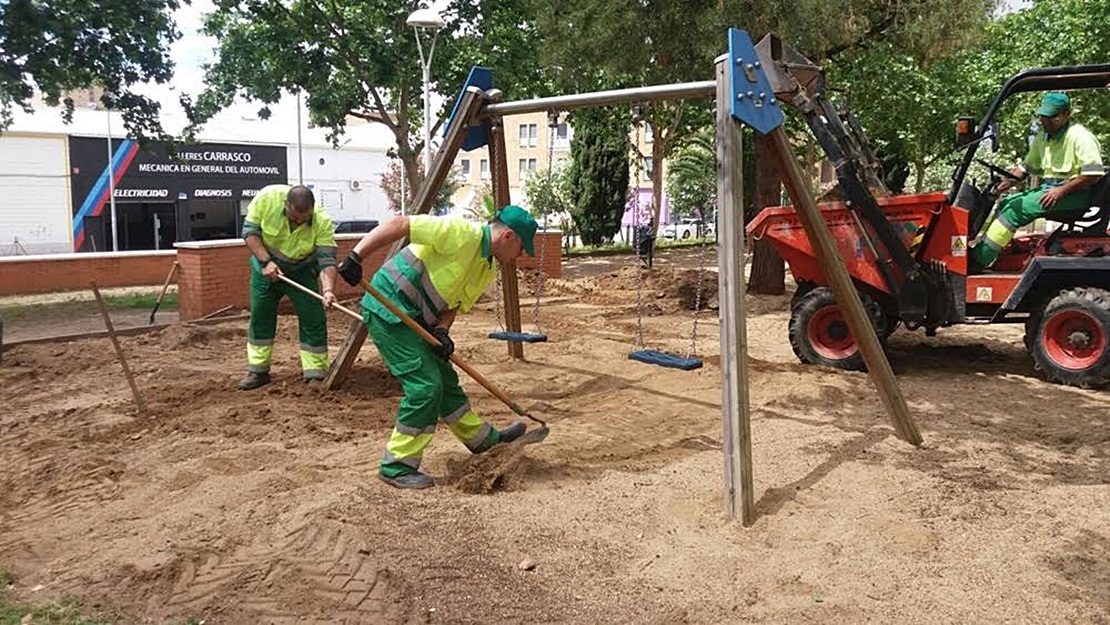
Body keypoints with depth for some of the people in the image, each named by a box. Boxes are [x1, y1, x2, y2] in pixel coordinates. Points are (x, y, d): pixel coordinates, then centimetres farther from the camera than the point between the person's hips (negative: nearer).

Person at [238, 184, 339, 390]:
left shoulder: (323, 222, -29)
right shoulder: (267, 197, -27)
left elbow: (327, 261, -31)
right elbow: (250, 231, -17)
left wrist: (328, 290, -48)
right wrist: (265, 261, -27)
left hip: (302, 272, -1)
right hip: (266, 266, 1)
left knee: (313, 319, -7)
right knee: (260, 317, 8)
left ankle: (316, 375, 2)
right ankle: (258, 371, 22)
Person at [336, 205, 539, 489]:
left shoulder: (488, 270, 10)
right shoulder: (462, 233, -19)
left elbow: (454, 304, 11)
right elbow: (400, 224, -23)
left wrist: (441, 331, -10)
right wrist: (356, 256, -30)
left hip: (414, 320, 9)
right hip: (388, 309, -9)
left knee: (445, 380, 20)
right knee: (425, 386, -12)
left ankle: (482, 438, 37)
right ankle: (396, 467, 0)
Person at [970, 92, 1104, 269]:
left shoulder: (1080, 137, -12)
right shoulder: (1043, 137, 14)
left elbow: (1093, 174, -18)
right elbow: (1028, 166, 24)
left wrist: (1061, 191, -25)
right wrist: (1009, 181, 5)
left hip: (1074, 193, -9)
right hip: (1047, 187, 9)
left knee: (1017, 208, -24)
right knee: (1005, 203, -8)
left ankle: (980, 260, -28)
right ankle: (981, 249, -16)